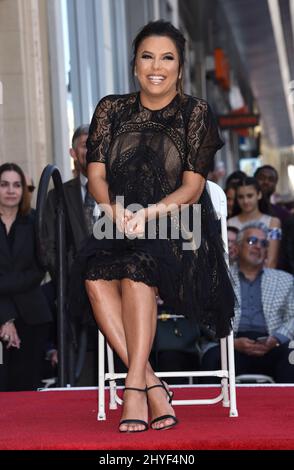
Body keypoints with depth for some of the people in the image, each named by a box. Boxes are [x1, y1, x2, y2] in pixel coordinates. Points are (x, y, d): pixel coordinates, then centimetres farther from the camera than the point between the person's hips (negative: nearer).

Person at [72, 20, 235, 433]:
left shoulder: (196, 114, 2)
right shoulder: (111, 109, 11)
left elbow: (192, 188, -4)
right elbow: (97, 175, 5)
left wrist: (148, 213, -22)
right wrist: (117, 211, -16)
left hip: (178, 228, -3)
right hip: (120, 227, 3)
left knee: (135, 268, -35)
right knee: (96, 277, -30)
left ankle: (135, 385, -34)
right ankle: (153, 387, -30)